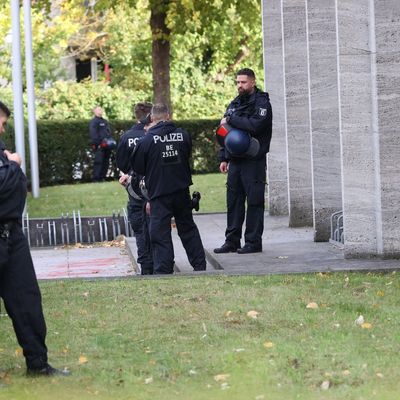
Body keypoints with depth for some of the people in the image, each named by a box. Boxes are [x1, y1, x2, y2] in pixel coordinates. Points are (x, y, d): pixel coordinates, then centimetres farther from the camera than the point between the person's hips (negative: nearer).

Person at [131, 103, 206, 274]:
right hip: (182, 191, 4)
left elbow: (137, 167, -5)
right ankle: (200, 265, 23)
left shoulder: (147, 140, -13)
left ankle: (164, 271, -3)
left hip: (159, 193, -4)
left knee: (160, 235, 1)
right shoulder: (183, 135, -2)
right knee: (188, 228, 19)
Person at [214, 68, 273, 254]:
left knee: (254, 201, -3)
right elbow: (226, 132, 20)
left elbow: (255, 125, -25)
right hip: (235, 160, 7)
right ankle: (232, 241, 14)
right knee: (233, 201, 8)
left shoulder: (262, 103, -7)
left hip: (253, 161, -7)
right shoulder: (234, 104, 16)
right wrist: (223, 157, 13)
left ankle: (253, 242, 2)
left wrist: (230, 120, -16)